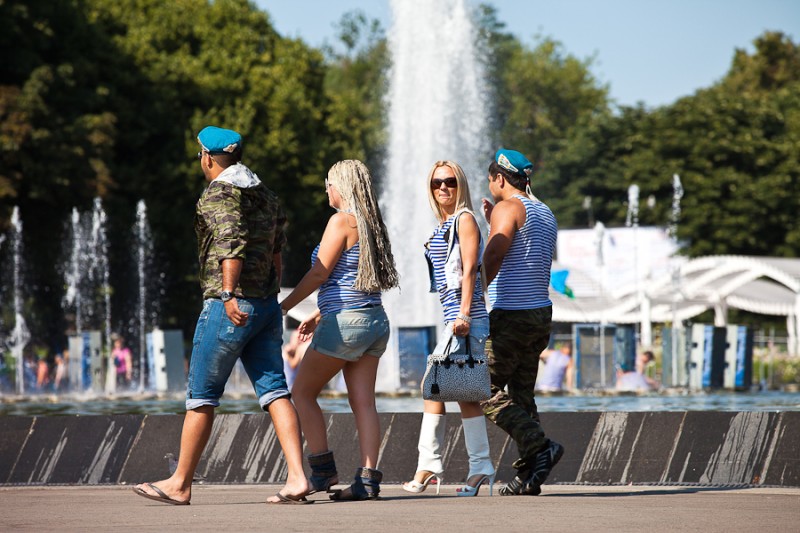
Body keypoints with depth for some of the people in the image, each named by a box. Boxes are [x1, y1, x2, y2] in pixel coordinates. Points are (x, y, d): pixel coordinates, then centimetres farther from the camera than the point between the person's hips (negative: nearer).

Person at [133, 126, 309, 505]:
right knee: (274, 391, 1)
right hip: (267, 304, 7)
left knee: (201, 396, 2)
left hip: (228, 307, -7)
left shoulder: (218, 195, -9)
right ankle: (296, 479, -11)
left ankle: (180, 484, 9)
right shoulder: (265, 196, 15)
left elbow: (233, 242, -24)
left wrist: (229, 294, -30)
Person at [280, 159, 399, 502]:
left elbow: (320, 273, -13)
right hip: (374, 320, 8)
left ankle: (322, 470, 1)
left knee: (303, 392, 4)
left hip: (345, 321, -8)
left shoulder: (342, 221, -11)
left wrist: (283, 307, -5)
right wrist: (319, 315, 24)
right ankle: (368, 480, -2)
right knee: (363, 402, 4)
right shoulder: (370, 224, 15)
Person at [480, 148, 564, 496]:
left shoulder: (508, 208, -9)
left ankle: (539, 446, -16)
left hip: (511, 314, -9)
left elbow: (491, 261, -18)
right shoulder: (545, 213, 17)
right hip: (541, 312, 9)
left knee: (486, 391, -4)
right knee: (521, 394, 9)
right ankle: (528, 475, 3)